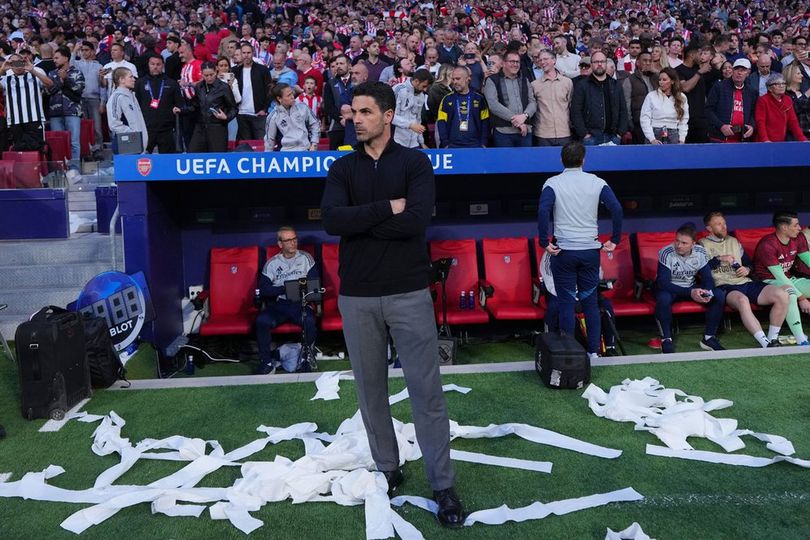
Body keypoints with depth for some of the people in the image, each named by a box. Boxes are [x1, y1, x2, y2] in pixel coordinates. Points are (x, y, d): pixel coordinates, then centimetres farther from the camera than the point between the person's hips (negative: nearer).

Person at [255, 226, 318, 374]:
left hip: (301, 303, -1)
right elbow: (263, 291, -1)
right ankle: (267, 361, -11)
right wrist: (285, 288, -13)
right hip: (279, 304, 1)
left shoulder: (306, 258, 8)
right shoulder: (272, 263, 8)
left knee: (309, 321, -33)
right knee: (261, 321, -27)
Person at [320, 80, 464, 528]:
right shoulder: (343, 168, 7)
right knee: (371, 388, 12)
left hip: (408, 293, -2)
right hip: (357, 296, 3)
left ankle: (443, 485, 14)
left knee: (426, 390, 1)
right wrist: (387, 208, -15)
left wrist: (360, 222, -11)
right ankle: (387, 470, 30)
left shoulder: (415, 162, 0)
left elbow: (416, 221, -17)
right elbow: (332, 221, -12)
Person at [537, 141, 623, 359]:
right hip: (591, 250, 2)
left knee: (566, 303, 5)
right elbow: (616, 209, -7)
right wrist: (614, 240, 0)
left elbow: (543, 211, -19)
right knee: (591, 302, 11)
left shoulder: (552, 183, -3)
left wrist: (544, 243, -12)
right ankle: (594, 351, 16)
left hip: (564, 251, -2)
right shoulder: (597, 182, 2)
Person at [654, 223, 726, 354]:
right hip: (670, 289, -4)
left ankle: (709, 338, -6)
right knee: (663, 298, -38)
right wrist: (690, 293, -37)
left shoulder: (700, 252, -9)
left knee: (720, 296, -17)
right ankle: (666, 339, -21)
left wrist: (707, 292, -30)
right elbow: (663, 283, -28)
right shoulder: (666, 253, -23)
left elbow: (707, 278, -6)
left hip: (691, 288, 5)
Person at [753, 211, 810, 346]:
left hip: (790, 280, 8)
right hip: (769, 282, -8)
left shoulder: (798, 238, 1)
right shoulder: (767, 245, -22)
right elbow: (780, 277, -24)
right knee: (789, 293, -38)